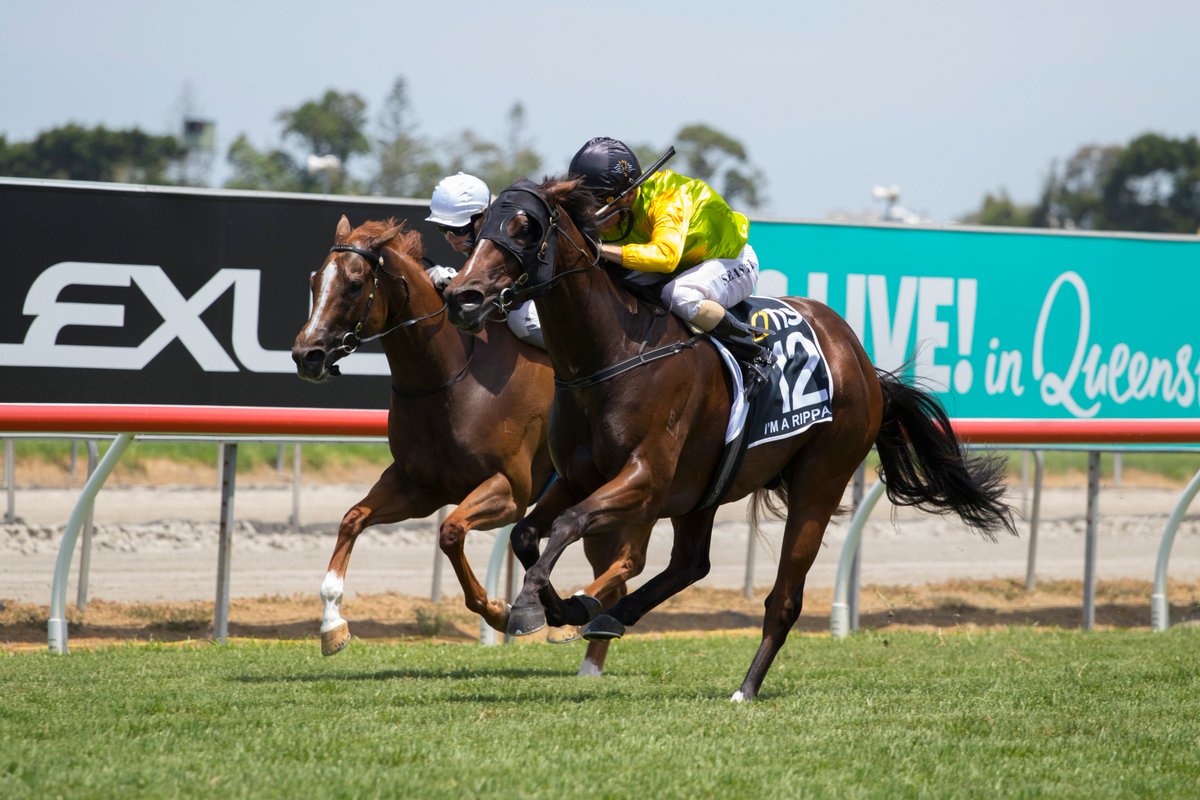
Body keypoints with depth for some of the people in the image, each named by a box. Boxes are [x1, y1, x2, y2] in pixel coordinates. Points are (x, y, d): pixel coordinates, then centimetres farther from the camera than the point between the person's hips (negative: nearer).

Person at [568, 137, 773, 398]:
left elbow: (665, 255, -53)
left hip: (733, 262, -8)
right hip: (682, 268, 8)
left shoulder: (667, 202, -36)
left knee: (679, 295, -38)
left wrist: (603, 249, -58)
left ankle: (755, 354, -22)